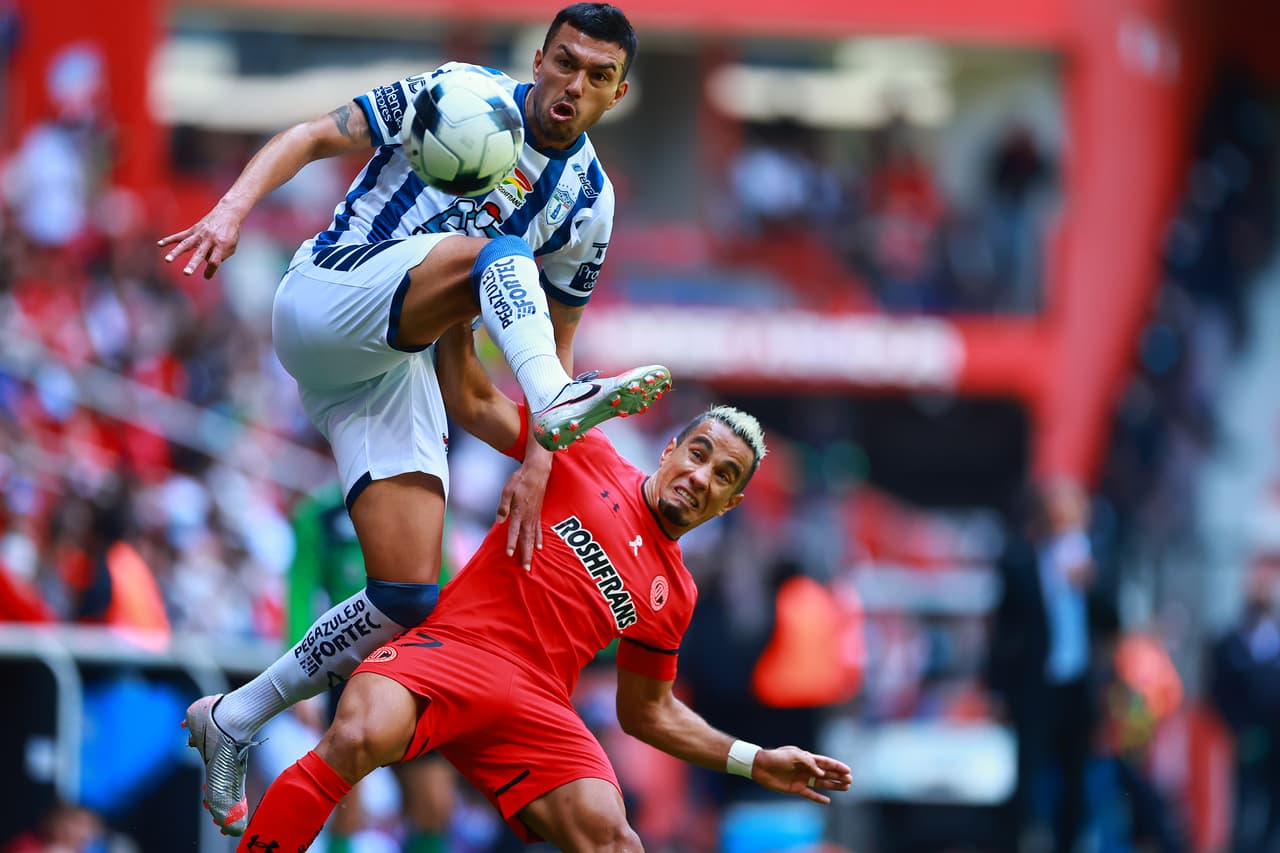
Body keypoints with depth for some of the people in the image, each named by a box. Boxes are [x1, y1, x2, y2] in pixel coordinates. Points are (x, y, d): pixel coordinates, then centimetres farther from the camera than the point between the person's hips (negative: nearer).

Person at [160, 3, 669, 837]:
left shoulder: (588, 201, 11)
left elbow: (553, 344, 15)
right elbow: (314, 136, -3)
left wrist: (535, 464, 1)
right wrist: (234, 208, -20)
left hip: (397, 364, 5)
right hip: (324, 301, -5)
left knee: (409, 597, -10)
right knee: (496, 250, -30)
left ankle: (234, 721, 6)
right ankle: (558, 403, -57)